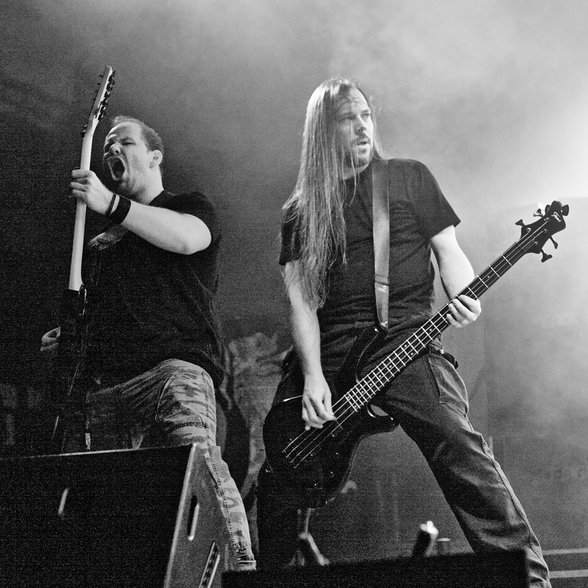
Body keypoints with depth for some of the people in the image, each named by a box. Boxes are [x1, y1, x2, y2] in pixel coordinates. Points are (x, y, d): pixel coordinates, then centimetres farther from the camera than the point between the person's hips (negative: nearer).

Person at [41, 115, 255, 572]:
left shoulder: (189, 205, 13)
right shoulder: (100, 242, 30)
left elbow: (188, 238, -12)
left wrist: (110, 205, -17)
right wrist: (64, 337, 16)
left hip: (175, 364, -6)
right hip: (103, 382, 7)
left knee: (199, 460, -29)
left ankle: (239, 565, -30)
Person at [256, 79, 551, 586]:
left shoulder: (409, 178, 11)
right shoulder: (302, 210, 14)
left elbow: (448, 250, 9)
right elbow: (301, 300, 6)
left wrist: (465, 299, -14)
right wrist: (312, 378, -8)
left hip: (405, 338, -3)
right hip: (329, 351, 3)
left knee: (460, 445, -23)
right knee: (280, 470, -2)